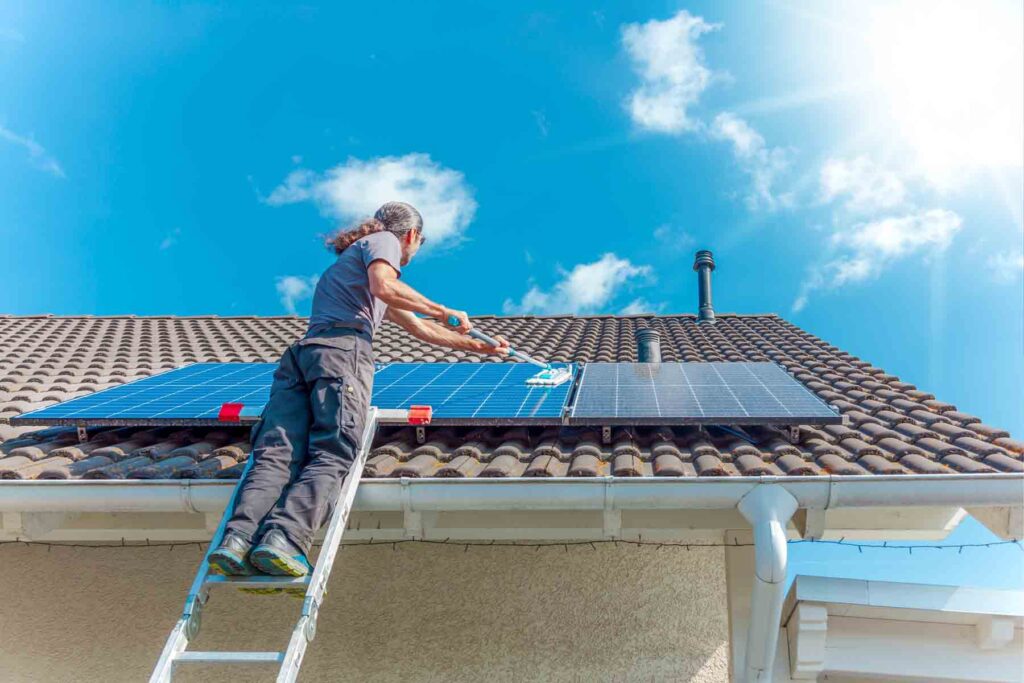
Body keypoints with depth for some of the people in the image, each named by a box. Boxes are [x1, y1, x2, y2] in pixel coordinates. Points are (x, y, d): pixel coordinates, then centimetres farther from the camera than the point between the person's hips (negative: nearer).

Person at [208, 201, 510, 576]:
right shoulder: (384, 240, 19)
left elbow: (419, 328, 49)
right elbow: (384, 286, -7)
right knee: (331, 457, -19)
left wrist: (477, 346, 54)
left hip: (300, 351, 8)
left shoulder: (352, 257, 45)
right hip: (343, 348, -8)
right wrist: (443, 311, 4)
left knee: (276, 454, -13)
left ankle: (238, 537, -33)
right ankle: (283, 538, -39)